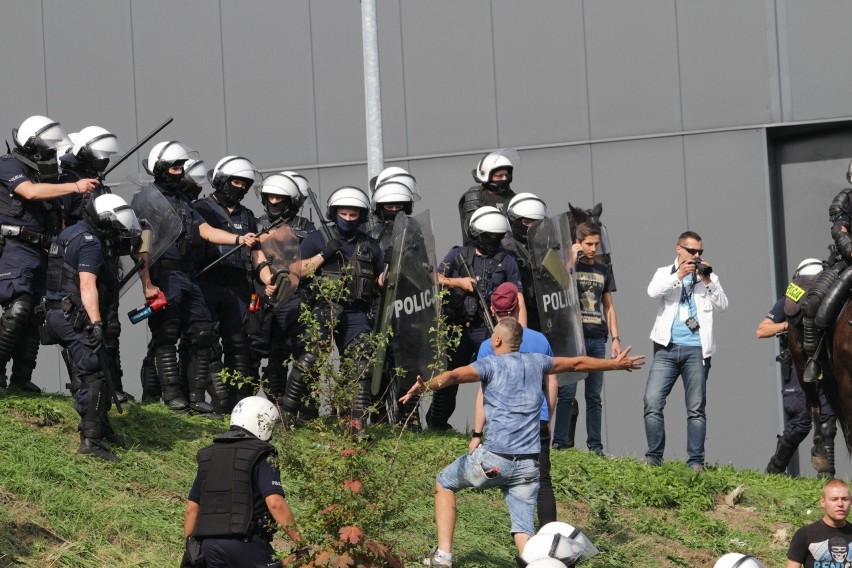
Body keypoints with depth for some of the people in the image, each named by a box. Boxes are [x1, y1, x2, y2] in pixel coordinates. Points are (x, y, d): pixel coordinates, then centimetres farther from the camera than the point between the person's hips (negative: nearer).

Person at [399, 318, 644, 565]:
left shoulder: (491, 364, -1)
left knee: (444, 483, 21)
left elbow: (454, 375, -21)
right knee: (523, 530, 2)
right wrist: (616, 363, 44)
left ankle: (443, 554, 14)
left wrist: (426, 386, -38)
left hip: (494, 460, -4)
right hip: (529, 465, 4)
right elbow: (578, 363, 29)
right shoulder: (535, 362, 14)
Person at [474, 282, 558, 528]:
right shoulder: (540, 340, 5)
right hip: (538, 422, 3)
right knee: (543, 481, 6)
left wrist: (477, 434, -5)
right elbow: (552, 383, 10)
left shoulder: (490, 347, -6)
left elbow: (485, 393, -9)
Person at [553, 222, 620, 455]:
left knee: (594, 397, 6)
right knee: (567, 394, -7)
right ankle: (560, 442, -5)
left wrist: (616, 338, 11)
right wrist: (572, 259, -15)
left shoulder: (603, 271, 16)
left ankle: (595, 446, 8)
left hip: (597, 339, 4)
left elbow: (609, 307, 19)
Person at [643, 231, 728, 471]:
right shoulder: (665, 273, 14)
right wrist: (679, 276, -14)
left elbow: (722, 305, 1)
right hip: (667, 348, 0)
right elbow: (653, 291, -7)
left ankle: (696, 461, 2)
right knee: (652, 402, -10)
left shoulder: (709, 278, 15)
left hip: (696, 350, 0)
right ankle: (653, 457, -2)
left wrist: (707, 281, -8)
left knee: (696, 408, 0)